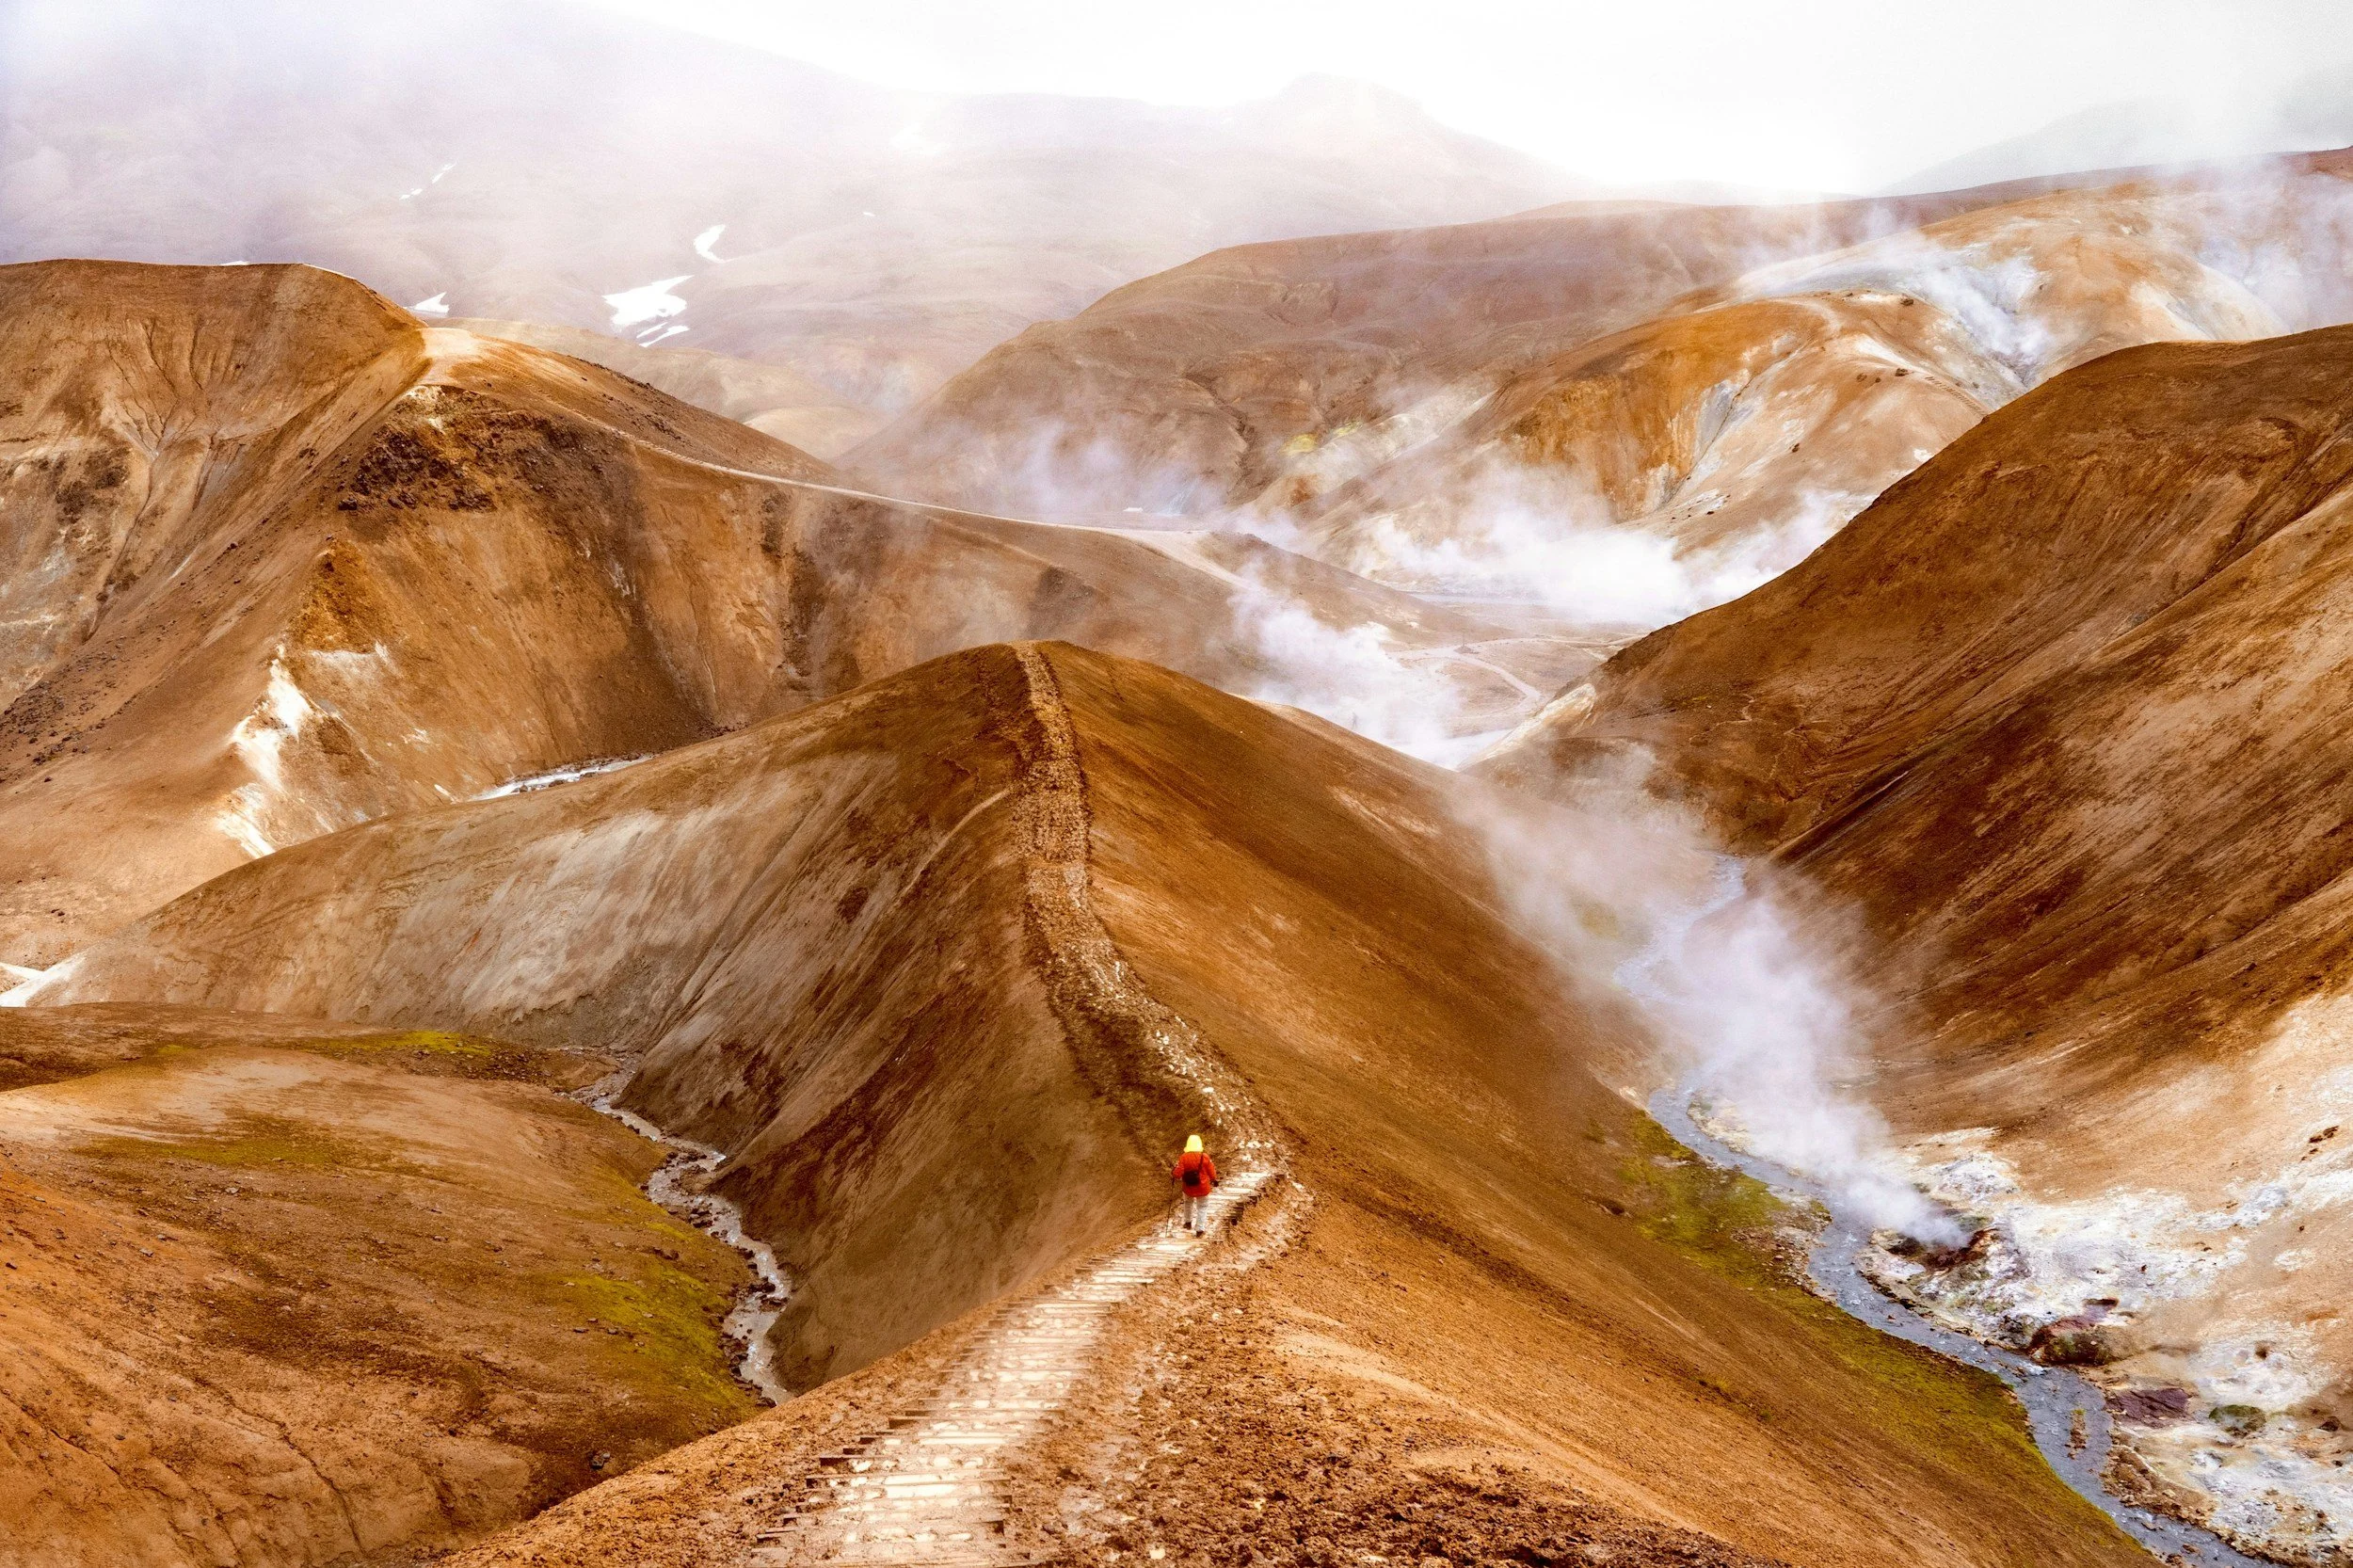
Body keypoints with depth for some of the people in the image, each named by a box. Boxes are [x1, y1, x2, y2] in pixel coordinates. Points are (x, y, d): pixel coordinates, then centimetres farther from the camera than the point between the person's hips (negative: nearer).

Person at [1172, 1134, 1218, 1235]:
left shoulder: (1183, 1158, -15)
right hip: (1202, 1188, -2)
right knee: (1202, 1207, 13)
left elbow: (1178, 1173, -16)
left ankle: (1188, 1222, 41)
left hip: (1188, 1188, 2)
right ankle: (1200, 1229, 10)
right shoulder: (1204, 1157, -15)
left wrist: (1172, 1175, 6)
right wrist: (1214, 1180, 15)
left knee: (1188, 1203, 30)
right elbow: (1212, 1172, -5)